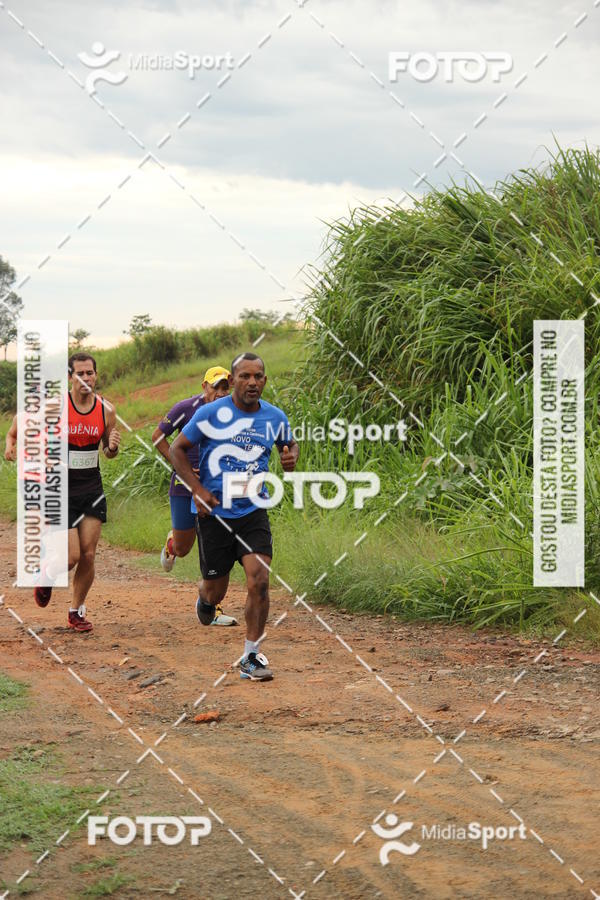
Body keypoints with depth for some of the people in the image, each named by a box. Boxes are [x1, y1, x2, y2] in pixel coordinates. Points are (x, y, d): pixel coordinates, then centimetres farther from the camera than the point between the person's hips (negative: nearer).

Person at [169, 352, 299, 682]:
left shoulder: (275, 418, 2)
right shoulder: (211, 414, -8)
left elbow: (289, 444, 22)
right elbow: (177, 449, -1)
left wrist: (291, 457, -2)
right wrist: (197, 489, -12)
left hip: (253, 512, 2)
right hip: (214, 513, -2)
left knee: (259, 581, -15)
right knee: (215, 591, 7)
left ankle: (251, 657, -3)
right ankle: (204, 596, 47)